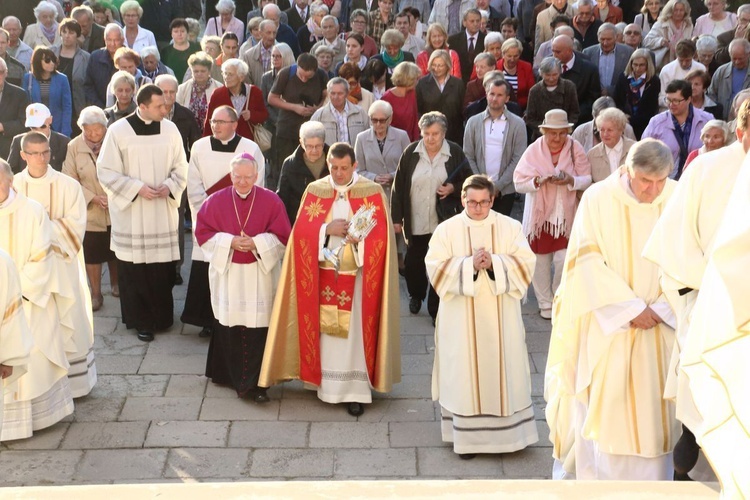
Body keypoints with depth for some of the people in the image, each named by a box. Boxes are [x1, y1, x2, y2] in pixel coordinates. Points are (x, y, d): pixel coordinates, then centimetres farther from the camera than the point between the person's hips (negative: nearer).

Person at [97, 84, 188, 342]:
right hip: (131, 214, -2)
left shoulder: (170, 129, 2)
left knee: (163, 267, 5)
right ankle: (141, 321, 13)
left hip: (163, 212, 3)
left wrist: (169, 186, -10)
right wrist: (137, 188, -14)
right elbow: (106, 171, -5)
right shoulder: (118, 131, -7)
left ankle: (162, 317, 21)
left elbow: (180, 167, 9)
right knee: (135, 270, 1)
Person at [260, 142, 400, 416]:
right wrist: (327, 229, -17)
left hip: (357, 273, -2)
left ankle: (355, 390, 4)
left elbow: (382, 234, -6)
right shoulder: (315, 190, 4)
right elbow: (301, 231, 0)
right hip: (324, 272, 2)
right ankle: (328, 385, 18)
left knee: (355, 331, -1)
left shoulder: (373, 192, -2)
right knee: (325, 328, 6)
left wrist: (360, 237, -24)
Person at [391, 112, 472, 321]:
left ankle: (437, 309, 13)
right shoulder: (411, 152, -3)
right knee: (413, 262, 14)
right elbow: (398, 186, 0)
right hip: (415, 221, 1)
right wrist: (396, 218, 0)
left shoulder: (455, 152, -5)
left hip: (443, 222, -1)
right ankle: (415, 295, 42)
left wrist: (453, 188, -16)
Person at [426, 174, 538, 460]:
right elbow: (435, 267, -8)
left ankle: (509, 431, 19)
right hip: (461, 318, -1)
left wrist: (494, 263, -20)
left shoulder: (510, 227, 2)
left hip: (501, 317, 1)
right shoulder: (446, 230, 0)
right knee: (465, 373, 2)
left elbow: (525, 263, -4)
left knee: (503, 370, 7)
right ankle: (468, 436, 10)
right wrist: (469, 264, -20)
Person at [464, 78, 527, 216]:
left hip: (505, 190, -1)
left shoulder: (518, 124, -1)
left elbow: (518, 159, -5)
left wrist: (498, 185, -11)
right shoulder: (473, 122, 4)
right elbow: (468, 157, 3)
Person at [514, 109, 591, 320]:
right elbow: (519, 183, -8)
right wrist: (539, 180, -25)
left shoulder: (575, 149, -5)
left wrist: (571, 180, -24)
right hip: (540, 214, 0)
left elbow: (587, 179, -4)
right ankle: (545, 303, 24)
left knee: (563, 260, -5)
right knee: (541, 261, 7)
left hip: (566, 216, 0)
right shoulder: (534, 150, -6)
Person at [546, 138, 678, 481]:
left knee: (656, 410, 7)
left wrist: (662, 308, -11)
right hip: (610, 323, -2)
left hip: (662, 324, 2)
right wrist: (631, 308, -14)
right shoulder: (599, 199, -9)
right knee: (604, 407, 0)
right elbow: (589, 261, -11)